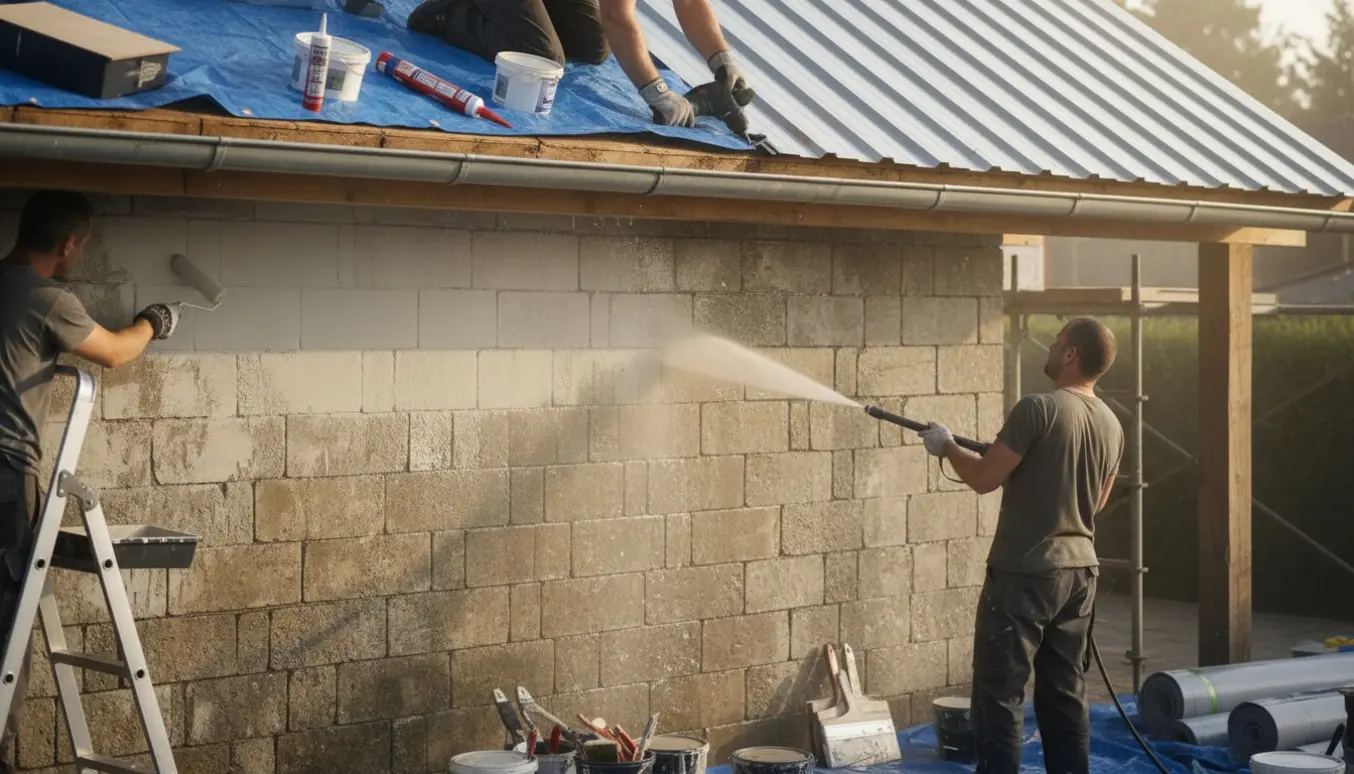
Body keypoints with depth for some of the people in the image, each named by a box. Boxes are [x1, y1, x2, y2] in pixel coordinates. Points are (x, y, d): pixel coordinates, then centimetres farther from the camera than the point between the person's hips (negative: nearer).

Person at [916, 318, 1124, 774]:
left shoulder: (1038, 409, -16)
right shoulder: (1112, 425, 7)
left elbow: (983, 479, -14)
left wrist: (945, 447, 5)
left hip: (1024, 572, -7)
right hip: (1079, 570, 7)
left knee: (999, 693, -2)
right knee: (1065, 693, 13)